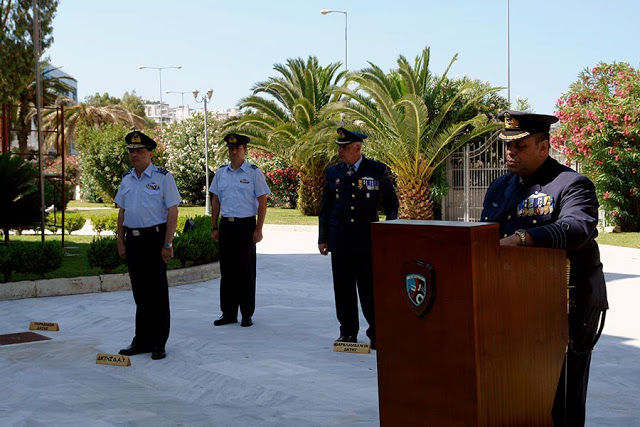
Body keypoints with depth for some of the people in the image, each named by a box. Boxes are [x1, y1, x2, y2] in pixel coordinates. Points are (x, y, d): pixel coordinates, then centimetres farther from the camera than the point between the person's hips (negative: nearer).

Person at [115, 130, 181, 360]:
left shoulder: (163, 177, -5)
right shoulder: (127, 178, 12)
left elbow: (172, 211, -8)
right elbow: (122, 212, 17)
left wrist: (167, 244, -14)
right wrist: (121, 241, 11)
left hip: (155, 238, -5)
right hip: (133, 240, 5)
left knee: (157, 292, 0)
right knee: (139, 292, 11)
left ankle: (158, 343, 8)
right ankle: (141, 341, 19)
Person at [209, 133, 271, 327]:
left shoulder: (254, 173, -3)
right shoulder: (221, 173, 10)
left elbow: (262, 202, -4)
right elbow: (215, 201, 15)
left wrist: (258, 230, -10)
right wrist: (214, 227, 10)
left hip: (246, 225, -4)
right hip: (226, 224, 4)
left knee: (246, 271, 1)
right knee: (227, 270, 7)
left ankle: (247, 314, 9)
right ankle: (228, 313, 14)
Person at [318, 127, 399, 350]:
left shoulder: (378, 171, 1)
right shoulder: (332, 172, 9)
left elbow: (391, 202, 9)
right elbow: (325, 207, 14)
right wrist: (323, 238, 10)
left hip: (367, 239, -3)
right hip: (340, 239, 3)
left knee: (370, 289, -3)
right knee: (343, 289, 7)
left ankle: (376, 334, 8)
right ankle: (348, 332, 18)